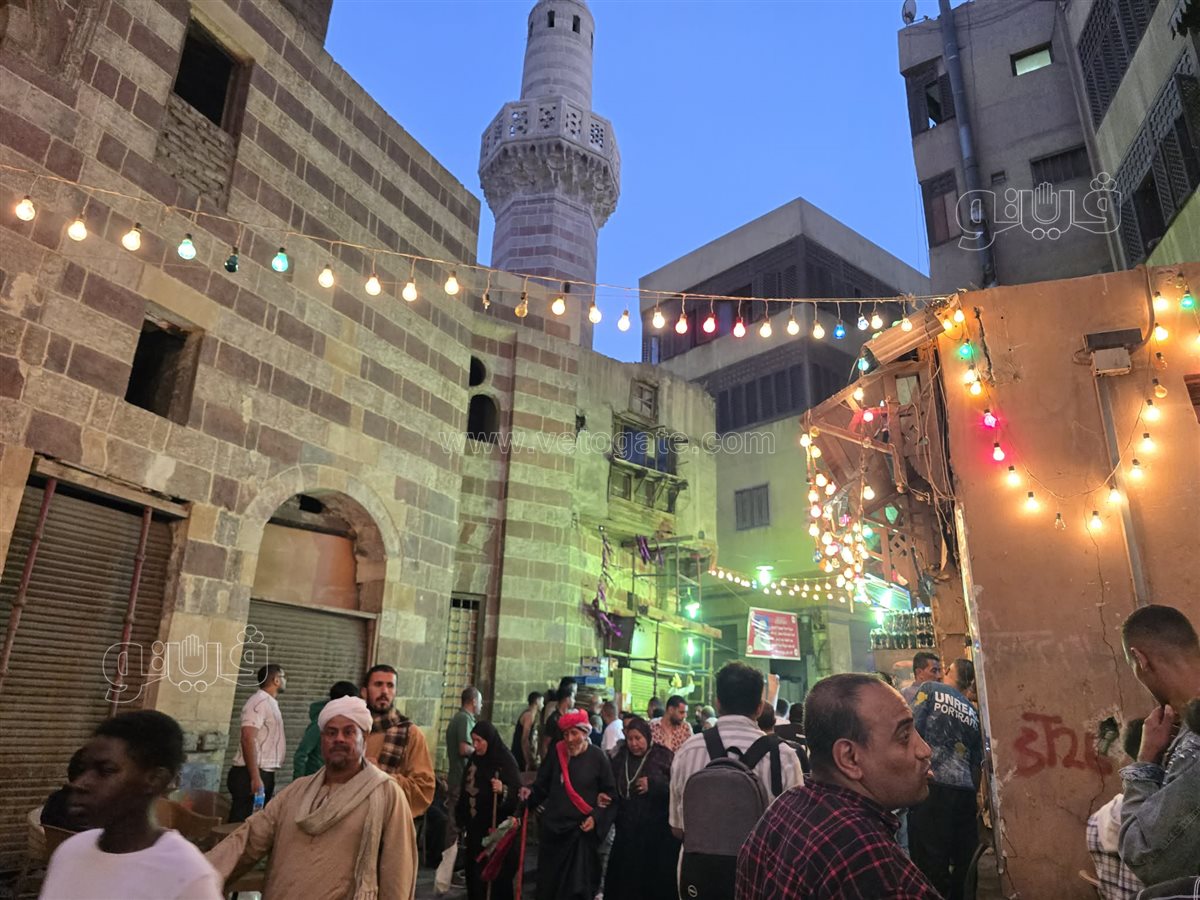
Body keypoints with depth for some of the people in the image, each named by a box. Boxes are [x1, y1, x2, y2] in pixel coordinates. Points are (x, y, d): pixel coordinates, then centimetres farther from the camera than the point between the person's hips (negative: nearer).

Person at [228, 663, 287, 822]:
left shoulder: (270, 702, 16)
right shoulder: (260, 701, -14)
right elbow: (248, 739, -22)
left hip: (265, 774, 9)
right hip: (252, 775, -9)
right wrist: (255, 778, -25)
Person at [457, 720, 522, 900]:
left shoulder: (505, 761, -13)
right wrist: (461, 819, 18)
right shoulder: (474, 760, 6)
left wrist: (503, 790, -34)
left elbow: (517, 794, -15)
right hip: (475, 827, 6)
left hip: (497, 828, -6)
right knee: (474, 871, 10)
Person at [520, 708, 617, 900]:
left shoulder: (598, 758, -6)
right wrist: (531, 793, -13)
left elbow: (611, 794, -1)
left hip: (582, 830, -3)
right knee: (548, 882, 10)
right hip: (552, 827, 3)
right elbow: (542, 785, 6)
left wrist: (596, 817, -11)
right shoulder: (556, 754, 0)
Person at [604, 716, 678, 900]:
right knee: (625, 879, 5)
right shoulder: (620, 758, 8)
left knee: (656, 879, 1)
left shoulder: (664, 757, -5)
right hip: (627, 830, 4)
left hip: (657, 831, -3)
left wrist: (654, 784, -19)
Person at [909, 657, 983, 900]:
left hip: (932, 785, -5)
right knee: (964, 858, 15)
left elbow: (912, 728, -9)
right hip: (965, 790, 6)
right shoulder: (973, 712, 17)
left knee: (931, 857, -2)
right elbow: (977, 759, 19)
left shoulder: (930, 689, 3)